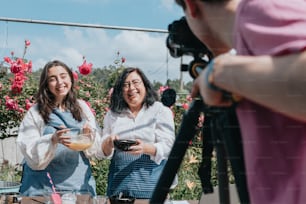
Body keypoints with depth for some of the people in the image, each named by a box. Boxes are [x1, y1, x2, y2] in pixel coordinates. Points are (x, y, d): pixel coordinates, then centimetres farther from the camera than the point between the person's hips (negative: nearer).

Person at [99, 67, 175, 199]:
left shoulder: (161, 111, 2)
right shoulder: (113, 114, 12)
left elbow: (167, 147, -6)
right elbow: (105, 151, 12)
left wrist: (145, 148, -25)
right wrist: (108, 144, -11)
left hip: (150, 181, -2)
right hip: (119, 181, 3)